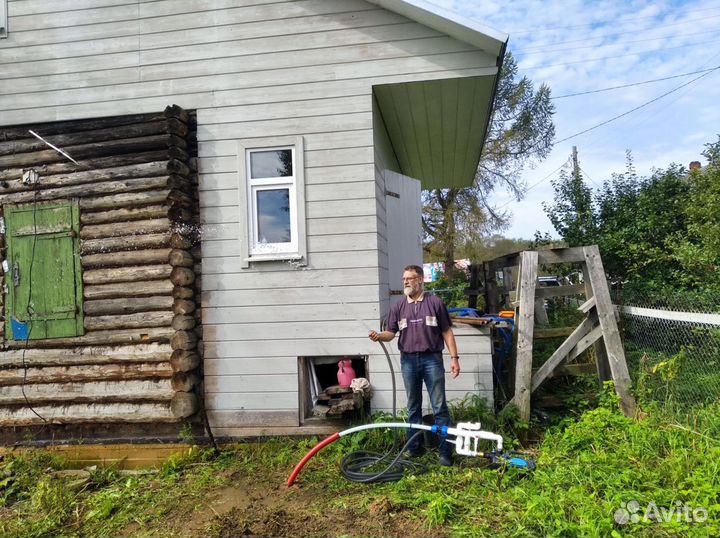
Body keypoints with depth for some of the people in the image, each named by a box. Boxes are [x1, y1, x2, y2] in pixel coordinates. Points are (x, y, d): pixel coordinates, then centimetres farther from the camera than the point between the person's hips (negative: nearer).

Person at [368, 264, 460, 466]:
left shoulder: (435, 302, 0)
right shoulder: (398, 307, 8)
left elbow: (447, 332, 1)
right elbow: (391, 333, 6)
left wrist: (454, 357, -4)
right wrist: (379, 336, -16)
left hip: (432, 359, -3)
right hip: (408, 361, 3)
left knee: (440, 407, 0)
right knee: (413, 407, 13)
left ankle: (446, 452, 6)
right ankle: (414, 448, 24)